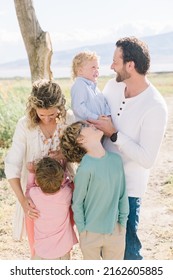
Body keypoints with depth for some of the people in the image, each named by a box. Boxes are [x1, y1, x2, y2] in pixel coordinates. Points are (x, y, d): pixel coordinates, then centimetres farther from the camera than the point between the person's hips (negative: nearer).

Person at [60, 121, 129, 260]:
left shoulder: (116, 159, -7)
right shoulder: (86, 168, -23)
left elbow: (123, 195, 2)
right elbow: (77, 203, -12)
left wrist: (123, 223, 5)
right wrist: (83, 230, -6)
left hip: (115, 229, 4)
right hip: (91, 232, -4)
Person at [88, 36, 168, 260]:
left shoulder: (155, 108, -23)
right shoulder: (112, 86, -3)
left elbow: (147, 159, -24)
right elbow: (93, 118, 11)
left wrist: (113, 134, -24)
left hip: (128, 186, -6)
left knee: (127, 243, 8)